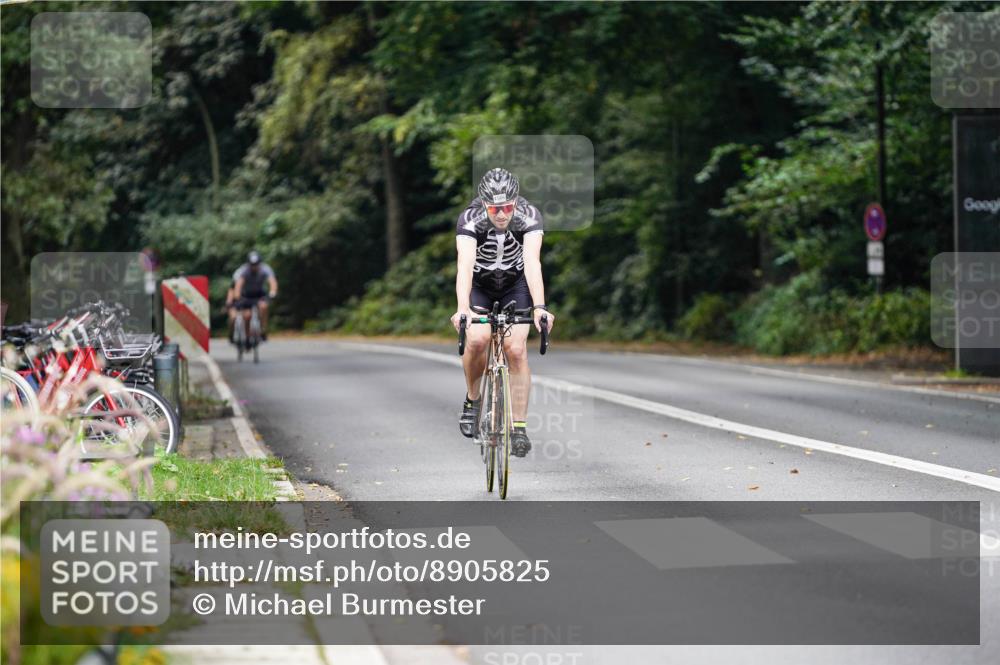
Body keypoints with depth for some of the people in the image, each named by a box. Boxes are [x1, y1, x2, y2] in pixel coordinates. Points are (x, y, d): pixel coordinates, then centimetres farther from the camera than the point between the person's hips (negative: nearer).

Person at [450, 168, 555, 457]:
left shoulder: (529, 216, -29)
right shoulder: (470, 219, -31)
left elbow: (532, 263, -39)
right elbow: (465, 265, -44)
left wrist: (539, 307, -54)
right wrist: (462, 308, -59)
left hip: (515, 284, 0)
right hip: (479, 285, 0)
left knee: (516, 349, -15)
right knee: (477, 339, -24)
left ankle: (518, 428, -6)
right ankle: (472, 399, 3)